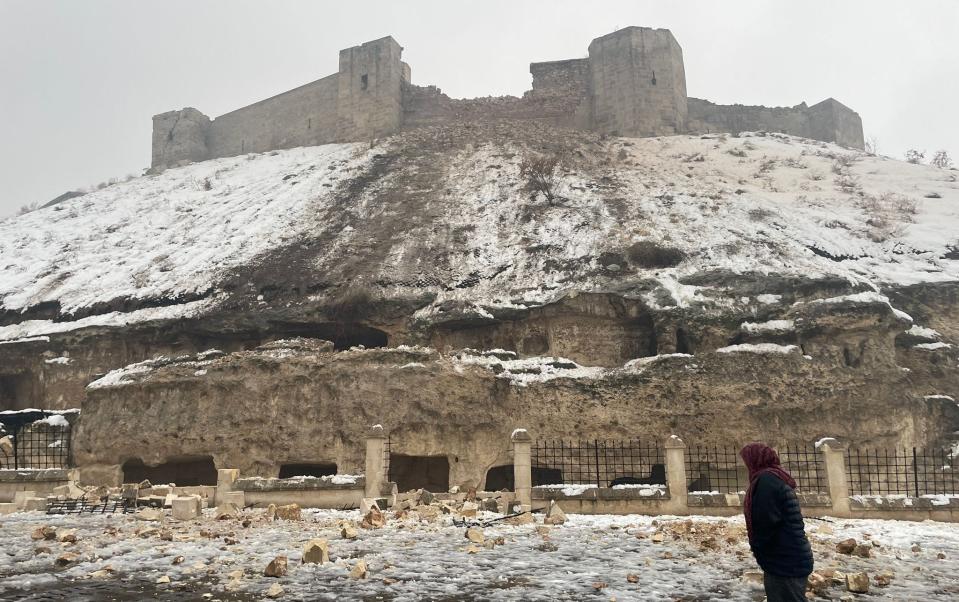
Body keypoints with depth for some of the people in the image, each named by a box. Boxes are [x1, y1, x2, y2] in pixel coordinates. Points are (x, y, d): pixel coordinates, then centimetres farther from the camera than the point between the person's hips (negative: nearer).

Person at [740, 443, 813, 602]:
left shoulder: (766, 480, -17)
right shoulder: (778, 478, 14)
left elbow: (765, 524, -21)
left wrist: (756, 548, -3)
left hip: (785, 564, -10)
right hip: (792, 561, 10)